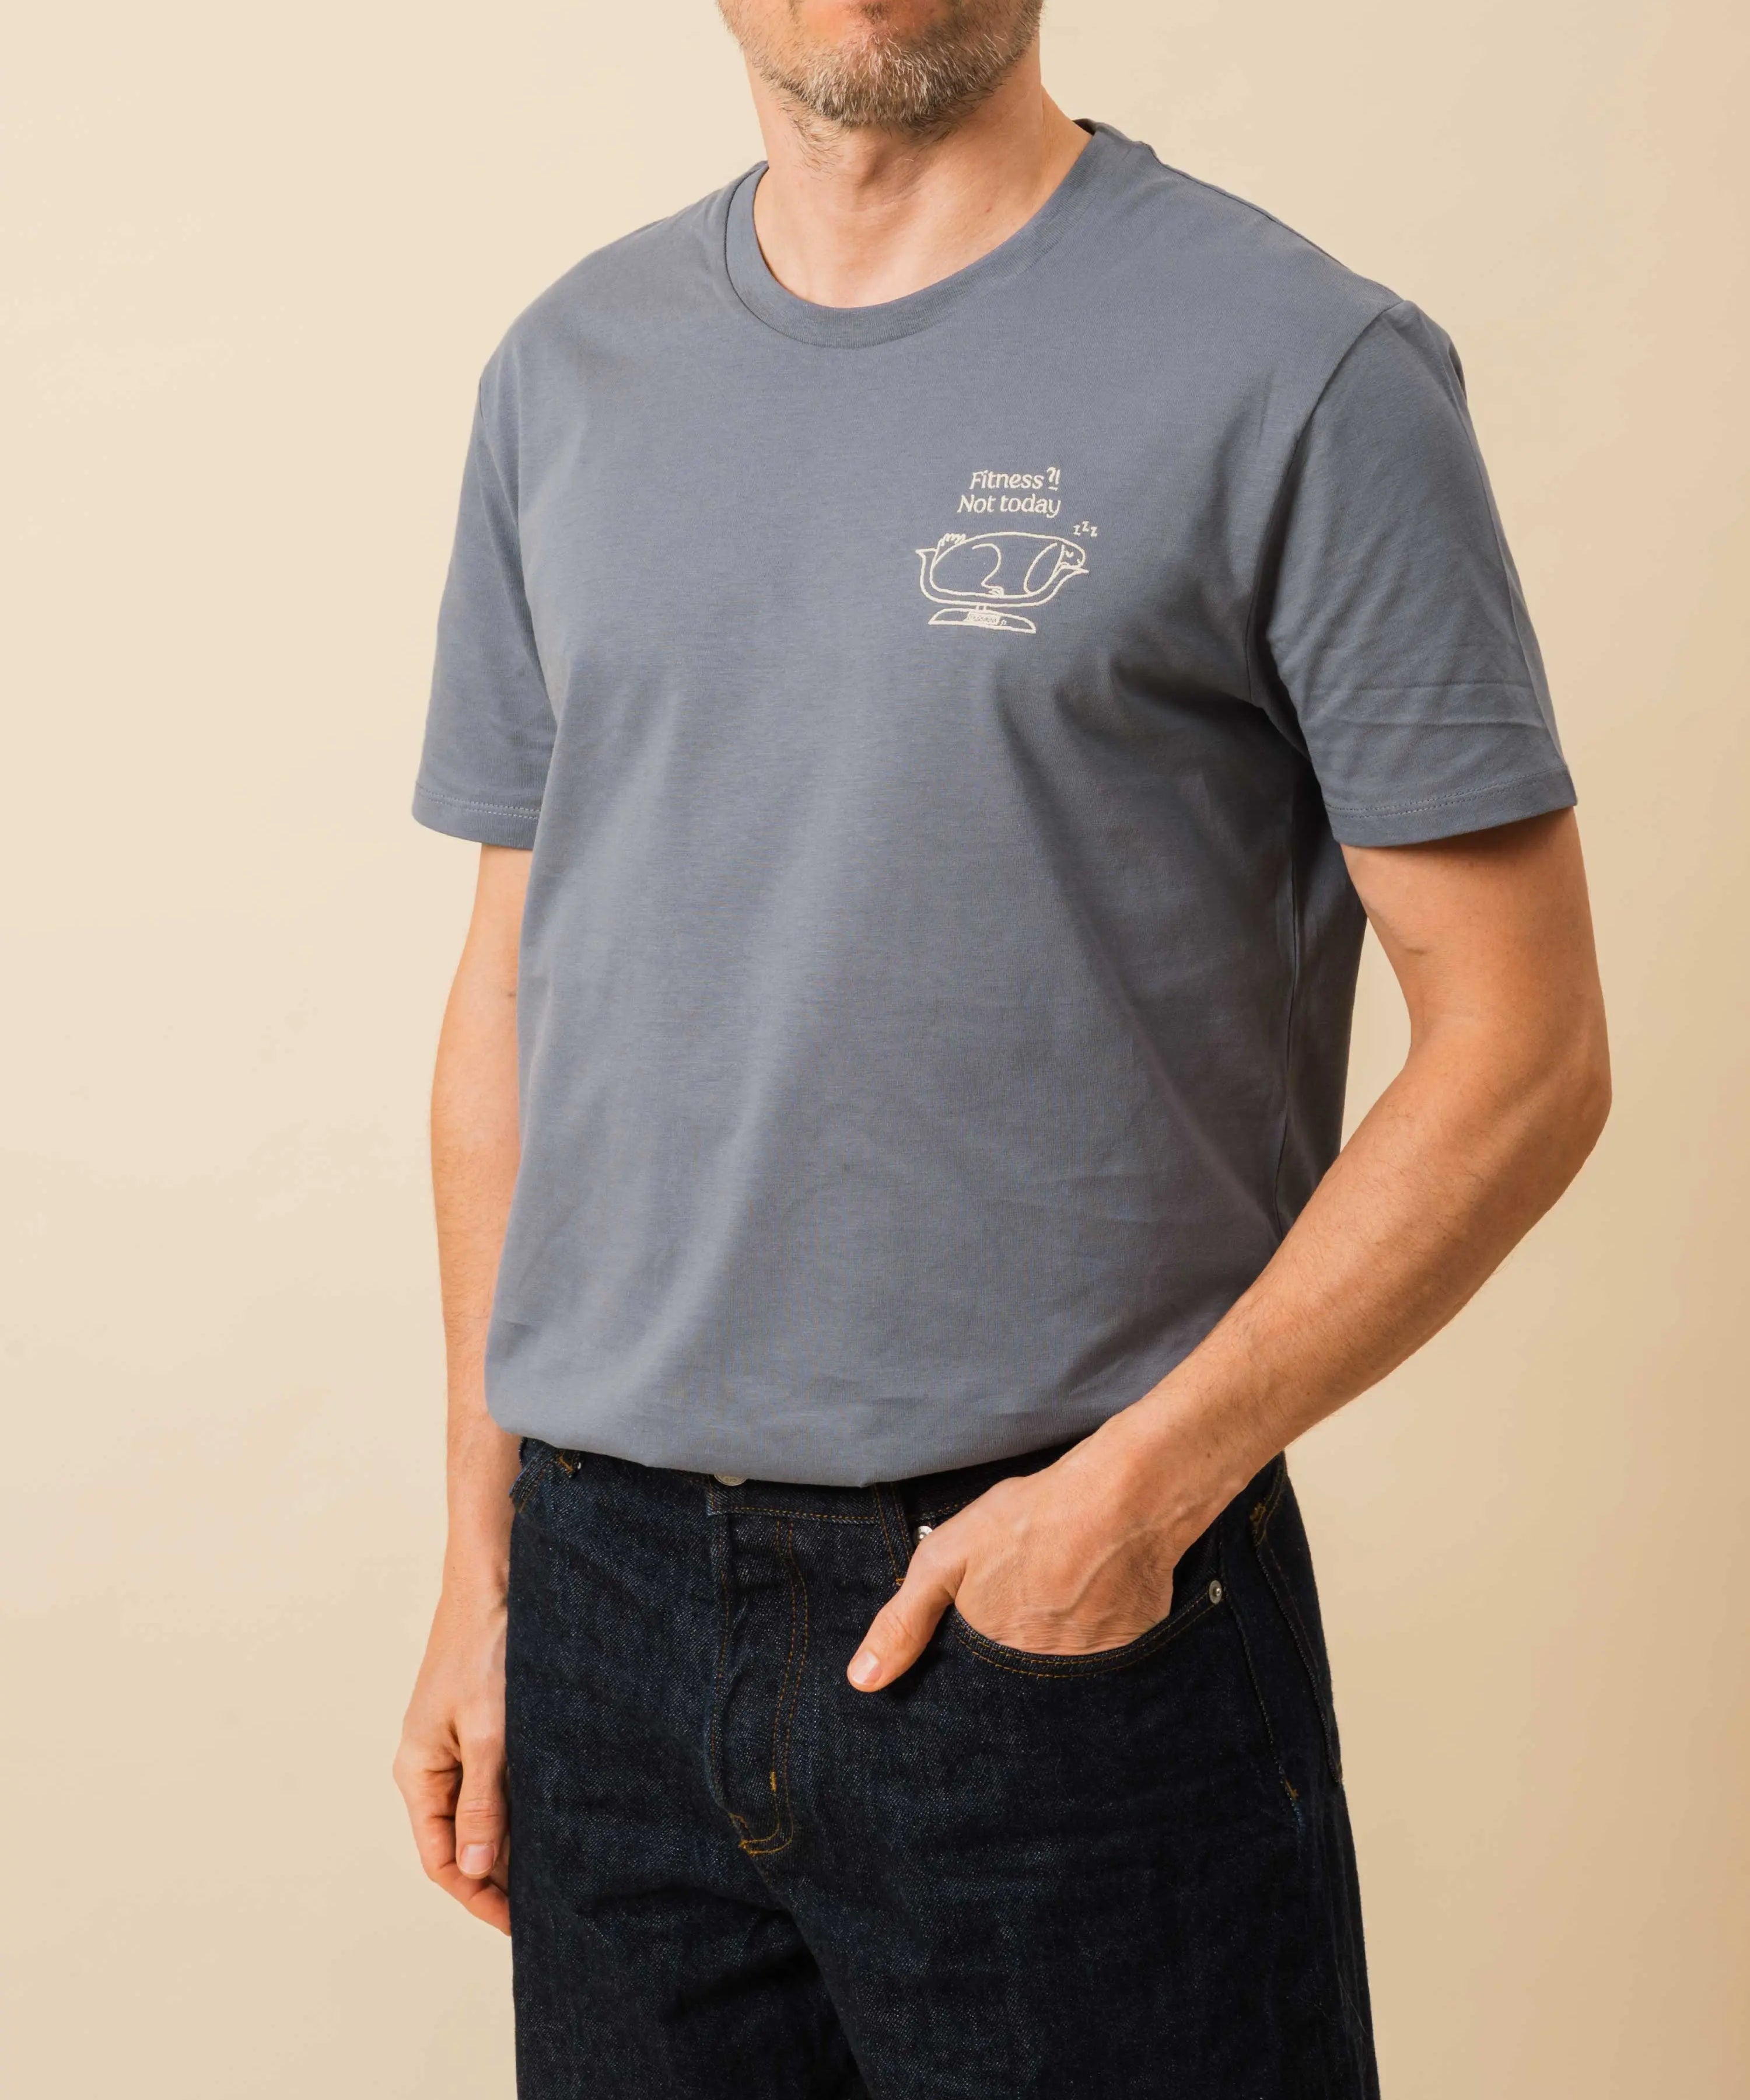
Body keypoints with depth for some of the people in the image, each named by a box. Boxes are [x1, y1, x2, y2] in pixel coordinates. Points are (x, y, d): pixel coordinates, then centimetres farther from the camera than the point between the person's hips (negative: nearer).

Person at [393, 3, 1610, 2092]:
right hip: (615, 1604, 4)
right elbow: (514, 993, 11)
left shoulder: (1302, 371, -7)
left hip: (1076, 1608, -4)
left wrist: (1144, 1483, -14)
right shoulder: (570, 369, 9)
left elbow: (1521, 1051, -7)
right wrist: (480, 1567, 10)